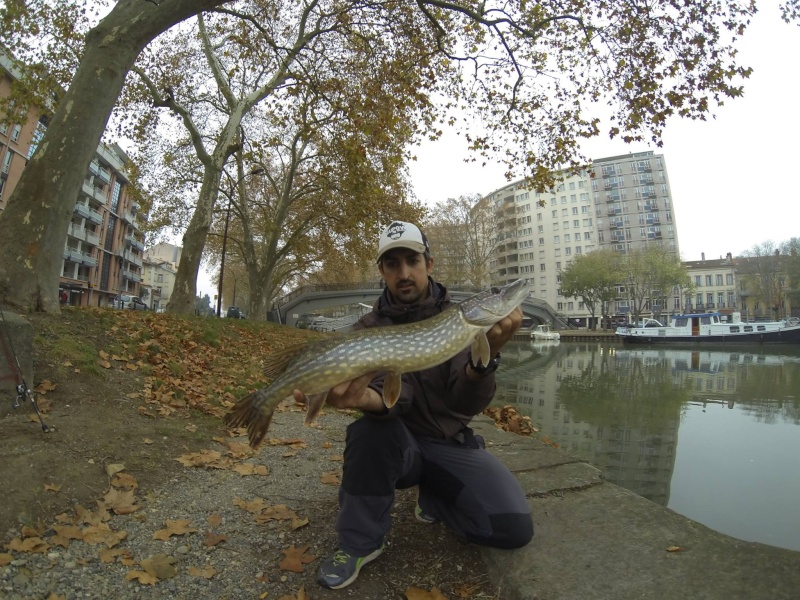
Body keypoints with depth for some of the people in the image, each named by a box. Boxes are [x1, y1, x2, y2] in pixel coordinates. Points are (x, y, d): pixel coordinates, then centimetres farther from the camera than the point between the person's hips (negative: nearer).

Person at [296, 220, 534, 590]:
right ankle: (360, 542, -8)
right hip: (395, 446, 0)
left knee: (514, 527, -17)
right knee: (371, 427, -33)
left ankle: (434, 500, 13)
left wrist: (485, 357, -43)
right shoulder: (369, 328, -8)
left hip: (450, 445, 1)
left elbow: (468, 404, -22)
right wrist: (363, 397, -48)